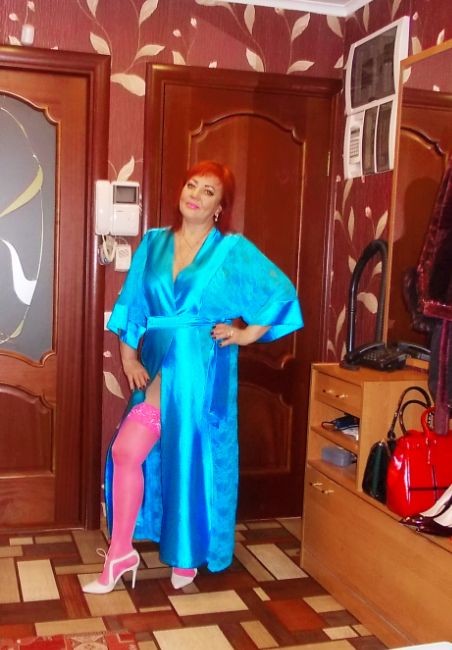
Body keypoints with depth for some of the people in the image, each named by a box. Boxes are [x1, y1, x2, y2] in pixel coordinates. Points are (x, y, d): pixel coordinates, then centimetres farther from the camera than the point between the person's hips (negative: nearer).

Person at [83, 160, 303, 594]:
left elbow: (282, 293, 0)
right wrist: (128, 357, 0)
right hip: (158, 366, 4)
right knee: (127, 451, -2)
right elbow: (131, 304, 8)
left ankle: (188, 555, 24)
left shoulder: (234, 250, -1)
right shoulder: (154, 243, 9)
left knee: (194, 458, 4)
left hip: (202, 370, -3)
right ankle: (121, 552, 12)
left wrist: (249, 333, -4)